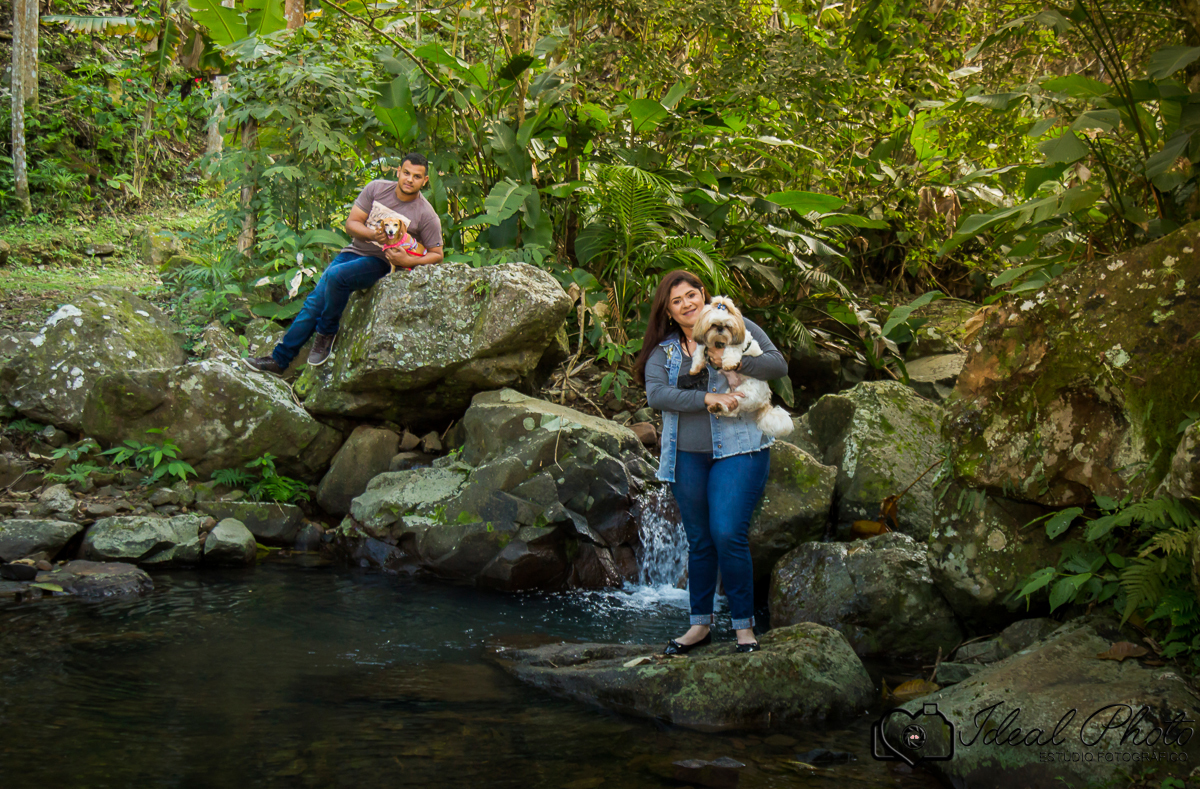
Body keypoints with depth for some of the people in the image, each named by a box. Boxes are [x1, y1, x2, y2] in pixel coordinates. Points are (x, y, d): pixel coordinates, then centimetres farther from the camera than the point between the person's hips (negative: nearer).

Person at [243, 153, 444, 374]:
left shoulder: (426, 215, -9)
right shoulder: (376, 188, 0)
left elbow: (436, 255, -4)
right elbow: (351, 223, 0)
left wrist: (408, 261, -21)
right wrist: (372, 234, -21)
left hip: (381, 262, -4)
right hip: (355, 252, 4)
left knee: (336, 275, -31)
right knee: (314, 301, -7)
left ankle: (327, 332, -10)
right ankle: (279, 359, -1)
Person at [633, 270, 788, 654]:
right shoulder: (663, 350, 9)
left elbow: (779, 365, -4)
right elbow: (655, 394, -7)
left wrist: (734, 360, -20)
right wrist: (707, 399, -18)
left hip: (737, 449, -3)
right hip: (686, 456, 4)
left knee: (728, 536, -13)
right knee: (699, 542, 11)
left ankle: (744, 625, -1)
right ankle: (700, 624, 22)